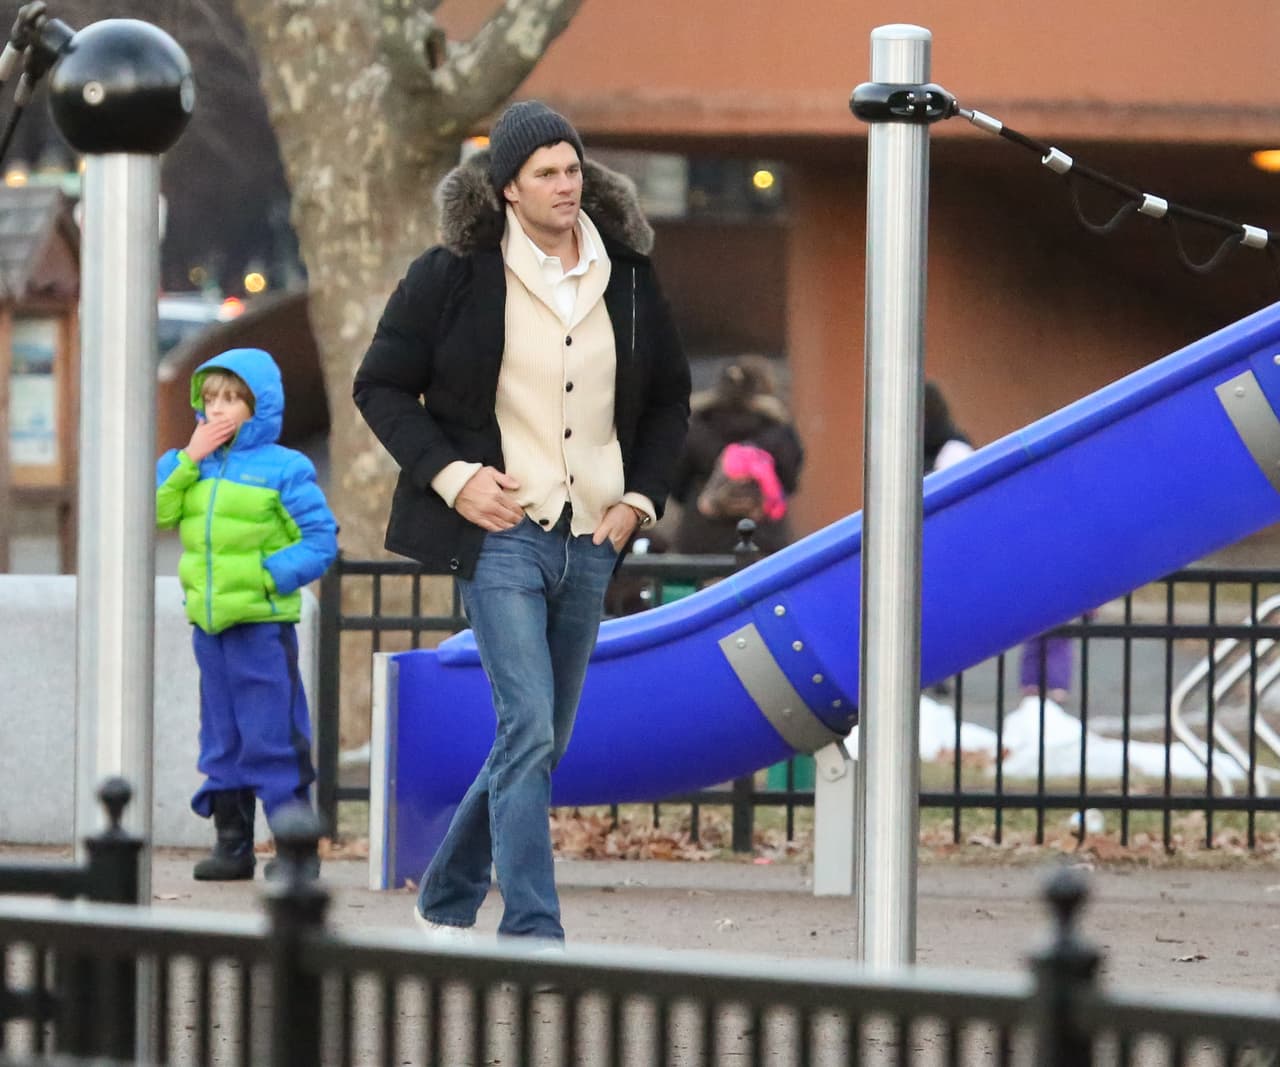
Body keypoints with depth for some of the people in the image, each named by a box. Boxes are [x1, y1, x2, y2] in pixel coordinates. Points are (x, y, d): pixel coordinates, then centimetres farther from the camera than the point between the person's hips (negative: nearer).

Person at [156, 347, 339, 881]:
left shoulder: (285, 469, -6)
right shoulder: (193, 466, 10)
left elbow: (321, 541, -7)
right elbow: (155, 514, -3)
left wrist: (268, 576, -15)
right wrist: (187, 461, -8)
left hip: (263, 622, -6)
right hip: (207, 620, 6)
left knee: (273, 738, -4)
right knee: (222, 741, 10)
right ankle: (232, 845, 17)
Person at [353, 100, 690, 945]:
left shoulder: (628, 278, 8)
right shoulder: (454, 275, -4)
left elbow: (669, 399, 19)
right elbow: (381, 385, 1)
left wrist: (642, 496, 5)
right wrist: (449, 475, -11)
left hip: (590, 542, 5)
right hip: (500, 534, -5)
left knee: (541, 742, 12)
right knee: (529, 732, -15)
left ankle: (448, 899, 30)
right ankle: (533, 935, -13)